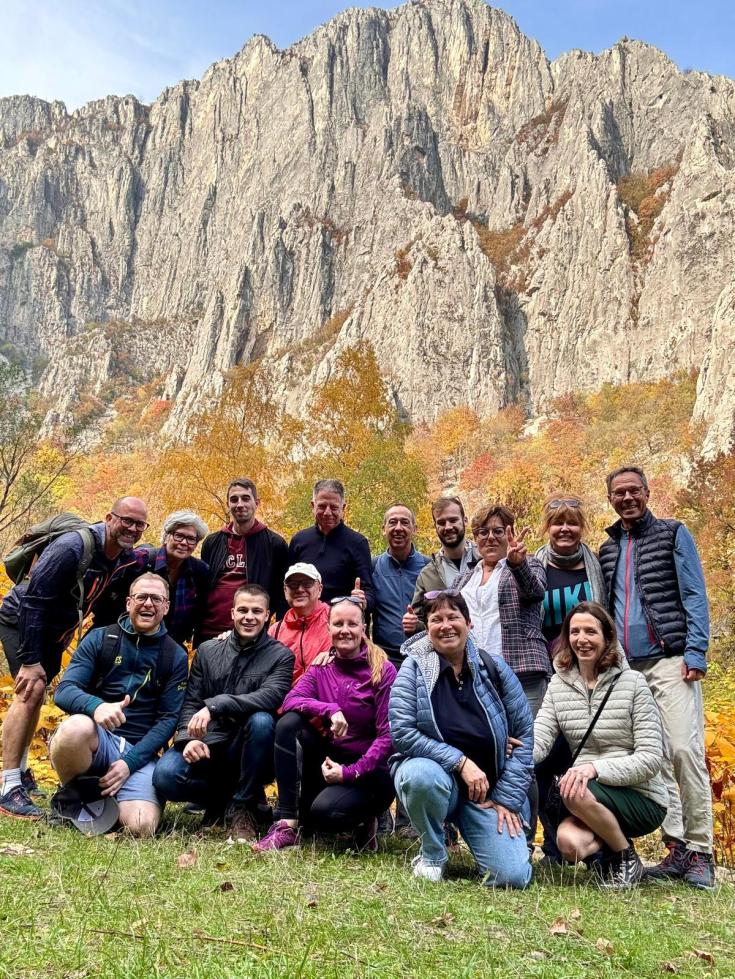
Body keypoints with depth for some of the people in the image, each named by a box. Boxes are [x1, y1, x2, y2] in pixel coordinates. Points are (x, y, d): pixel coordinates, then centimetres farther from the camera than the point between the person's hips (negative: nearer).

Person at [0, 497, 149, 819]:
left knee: (36, 694, 17)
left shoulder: (127, 560, -7)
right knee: (31, 689, -21)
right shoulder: (71, 548, -30)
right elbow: (32, 601, -30)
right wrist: (29, 660, -32)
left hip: (55, 631, 8)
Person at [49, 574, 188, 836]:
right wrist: (96, 706, -29)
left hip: (139, 752, 1)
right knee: (76, 726, -37)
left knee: (141, 827, -26)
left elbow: (168, 719, 2)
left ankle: (104, 799, 8)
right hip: (93, 739, 0)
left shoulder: (176, 656, 6)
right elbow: (64, 690, -6)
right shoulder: (99, 638, 4)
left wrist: (130, 762, -13)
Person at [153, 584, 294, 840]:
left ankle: (242, 806, -13)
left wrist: (215, 705, -29)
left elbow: (271, 697, -20)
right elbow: (190, 702, 5)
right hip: (208, 746, 2)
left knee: (262, 720, -33)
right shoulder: (207, 651, 9)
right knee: (165, 776, -25)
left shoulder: (280, 655, -1)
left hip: (249, 754, -2)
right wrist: (188, 738, -16)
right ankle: (227, 798, 4)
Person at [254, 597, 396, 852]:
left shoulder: (383, 671, -10)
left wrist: (350, 773, -20)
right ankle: (287, 824, -19)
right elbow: (290, 701, -15)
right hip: (329, 761, 5)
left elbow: (387, 735, -14)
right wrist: (329, 710, -32)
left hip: (369, 770, -4)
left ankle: (365, 819, 4)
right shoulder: (321, 669, 3)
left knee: (324, 811, -31)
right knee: (288, 723, -21)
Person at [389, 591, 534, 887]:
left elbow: (524, 733, 1)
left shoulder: (493, 668, -2)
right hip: (435, 773, -1)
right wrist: (460, 762, -21)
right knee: (422, 775, -37)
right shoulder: (414, 668, -7)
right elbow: (401, 733, -15)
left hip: (489, 788, 1)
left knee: (513, 877, -16)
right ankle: (432, 854, -6)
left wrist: (508, 797, -4)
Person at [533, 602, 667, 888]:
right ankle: (605, 843, 8)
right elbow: (538, 741, -7)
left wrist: (596, 768, -28)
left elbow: (651, 758, -14)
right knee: (569, 841, -27)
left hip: (642, 798, -3)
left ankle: (626, 856, -2)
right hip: (590, 794, 3)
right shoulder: (558, 684, 4)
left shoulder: (632, 682, -8)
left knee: (577, 794, -31)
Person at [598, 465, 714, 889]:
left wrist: (695, 653, -12)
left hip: (670, 661, -4)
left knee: (684, 750, -11)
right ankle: (677, 848, 10)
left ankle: (701, 852, -1)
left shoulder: (674, 534, 5)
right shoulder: (607, 550, 17)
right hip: (628, 667, 4)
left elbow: (695, 596, -2)